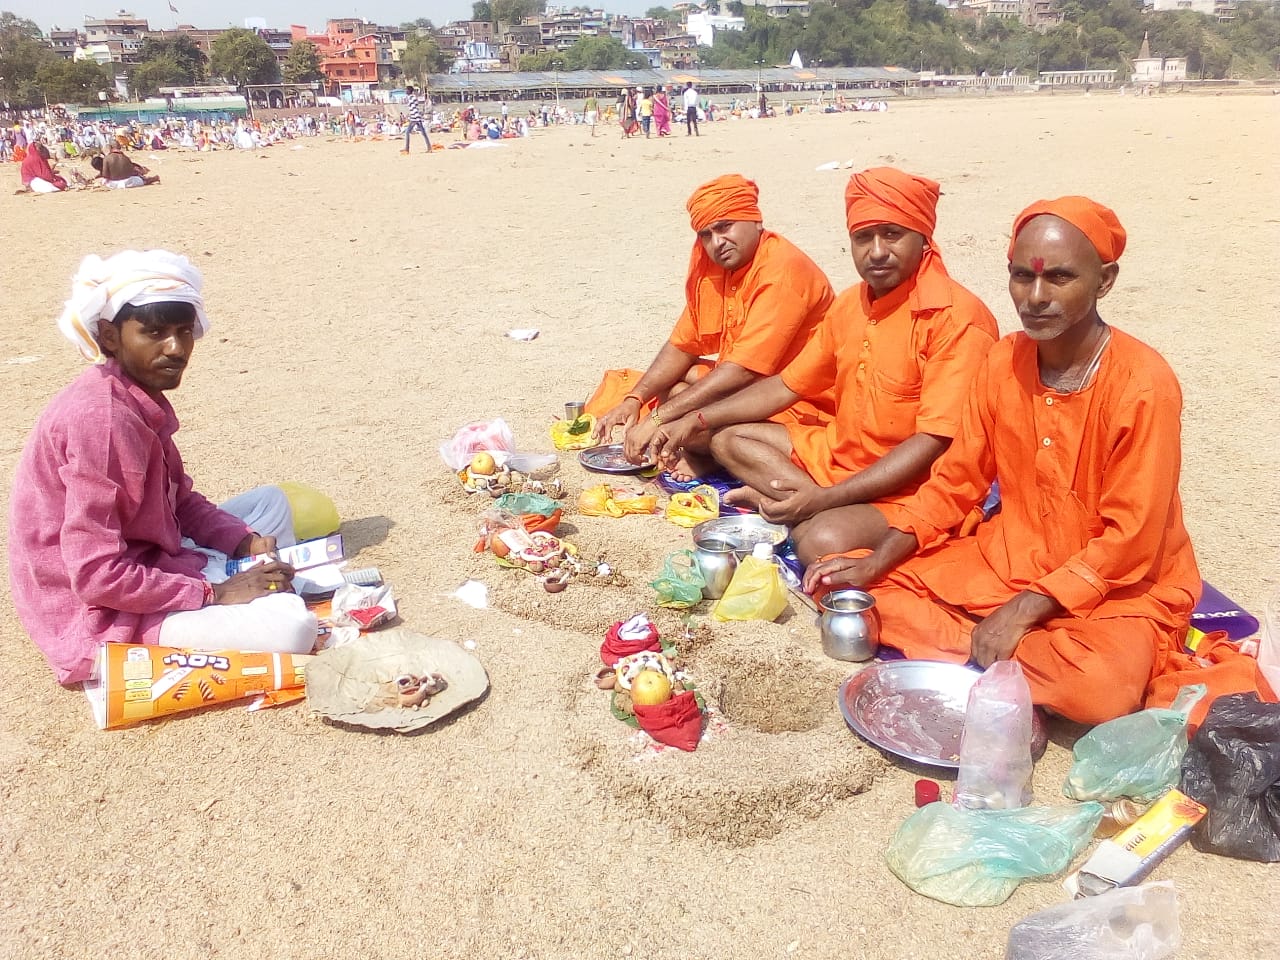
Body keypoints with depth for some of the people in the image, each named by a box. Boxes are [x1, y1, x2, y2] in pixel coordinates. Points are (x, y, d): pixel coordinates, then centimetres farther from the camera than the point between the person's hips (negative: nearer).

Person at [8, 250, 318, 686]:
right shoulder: (102, 419, -26)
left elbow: (181, 500, 14)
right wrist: (214, 593, -20)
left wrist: (245, 542, -2)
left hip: (145, 566, 10)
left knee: (270, 500, 17)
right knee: (291, 629, -26)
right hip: (103, 611, -10)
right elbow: (97, 576, -28)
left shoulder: (139, 397, 3)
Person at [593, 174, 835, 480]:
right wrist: (633, 400, -6)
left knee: (689, 424, -28)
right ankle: (696, 455, -9)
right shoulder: (709, 265, 4)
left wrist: (657, 419, -28)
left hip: (802, 407, -9)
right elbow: (682, 346, 10)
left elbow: (742, 372, -28)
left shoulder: (782, 271, -22)